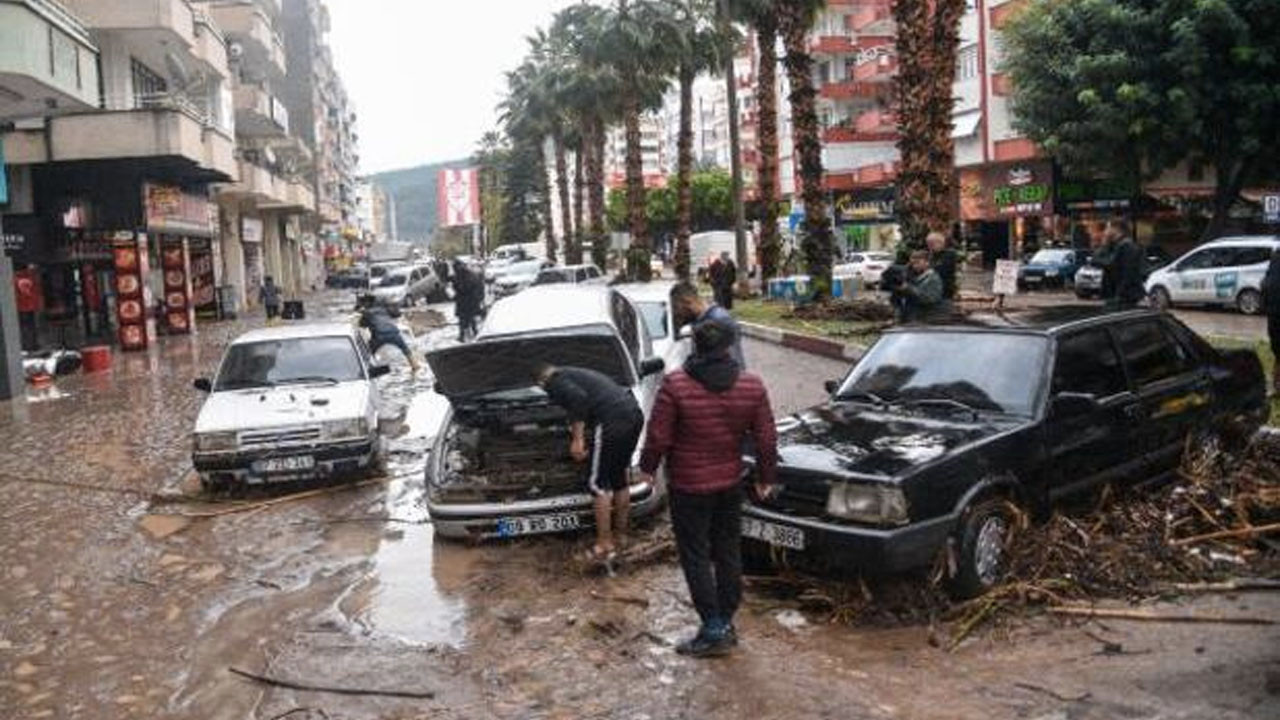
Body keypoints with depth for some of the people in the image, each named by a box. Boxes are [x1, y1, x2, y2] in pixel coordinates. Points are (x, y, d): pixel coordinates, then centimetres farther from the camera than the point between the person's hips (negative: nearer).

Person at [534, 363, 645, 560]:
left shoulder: (557, 382, 5)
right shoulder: (579, 374, 31)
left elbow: (578, 399, -15)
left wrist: (577, 439, -13)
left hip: (613, 421, -9)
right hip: (634, 413, 9)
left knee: (598, 483, 2)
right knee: (619, 479, 21)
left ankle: (604, 545, 5)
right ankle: (620, 535, 32)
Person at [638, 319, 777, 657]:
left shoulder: (675, 385, -15)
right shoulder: (752, 386, -4)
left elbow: (658, 436, -12)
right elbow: (766, 439, 1)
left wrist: (647, 467, 5)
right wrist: (766, 477, 13)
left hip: (688, 486, -4)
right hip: (731, 483, 5)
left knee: (695, 556, 5)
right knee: (728, 553, 16)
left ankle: (713, 630, 6)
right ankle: (726, 623, 25)